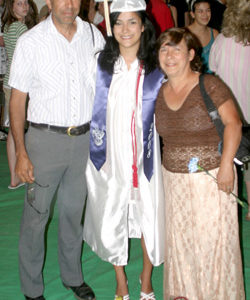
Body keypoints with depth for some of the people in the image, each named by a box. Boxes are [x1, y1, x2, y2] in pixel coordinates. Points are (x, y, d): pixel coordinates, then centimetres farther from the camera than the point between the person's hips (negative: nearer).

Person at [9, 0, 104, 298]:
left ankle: (72, 276, 37)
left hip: (85, 137, 3)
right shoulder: (30, 42, -9)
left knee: (74, 210, 17)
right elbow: (17, 98, -6)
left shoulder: (94, 36, 1)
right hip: (46, 137, -3)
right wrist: (21, 152, -11)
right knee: (36, 214, 5)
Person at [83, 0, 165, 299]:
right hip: (110, 154, 1)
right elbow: (92, 108, 8)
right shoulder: (101, 64, 1)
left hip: (144, 155, 0)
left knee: (148, 215, 6)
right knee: (111, 220, 8)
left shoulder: (156, 67, -1)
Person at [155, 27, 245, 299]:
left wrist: (225, 165, -19)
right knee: (179, 238, 13)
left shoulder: (209, 85, -9)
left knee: (212, 238, 2)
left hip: (211, 176, -5)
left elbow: (233, 123, -12)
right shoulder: (159, 92, 6)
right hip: (174, 178, 5)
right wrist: (168, 162, 7)